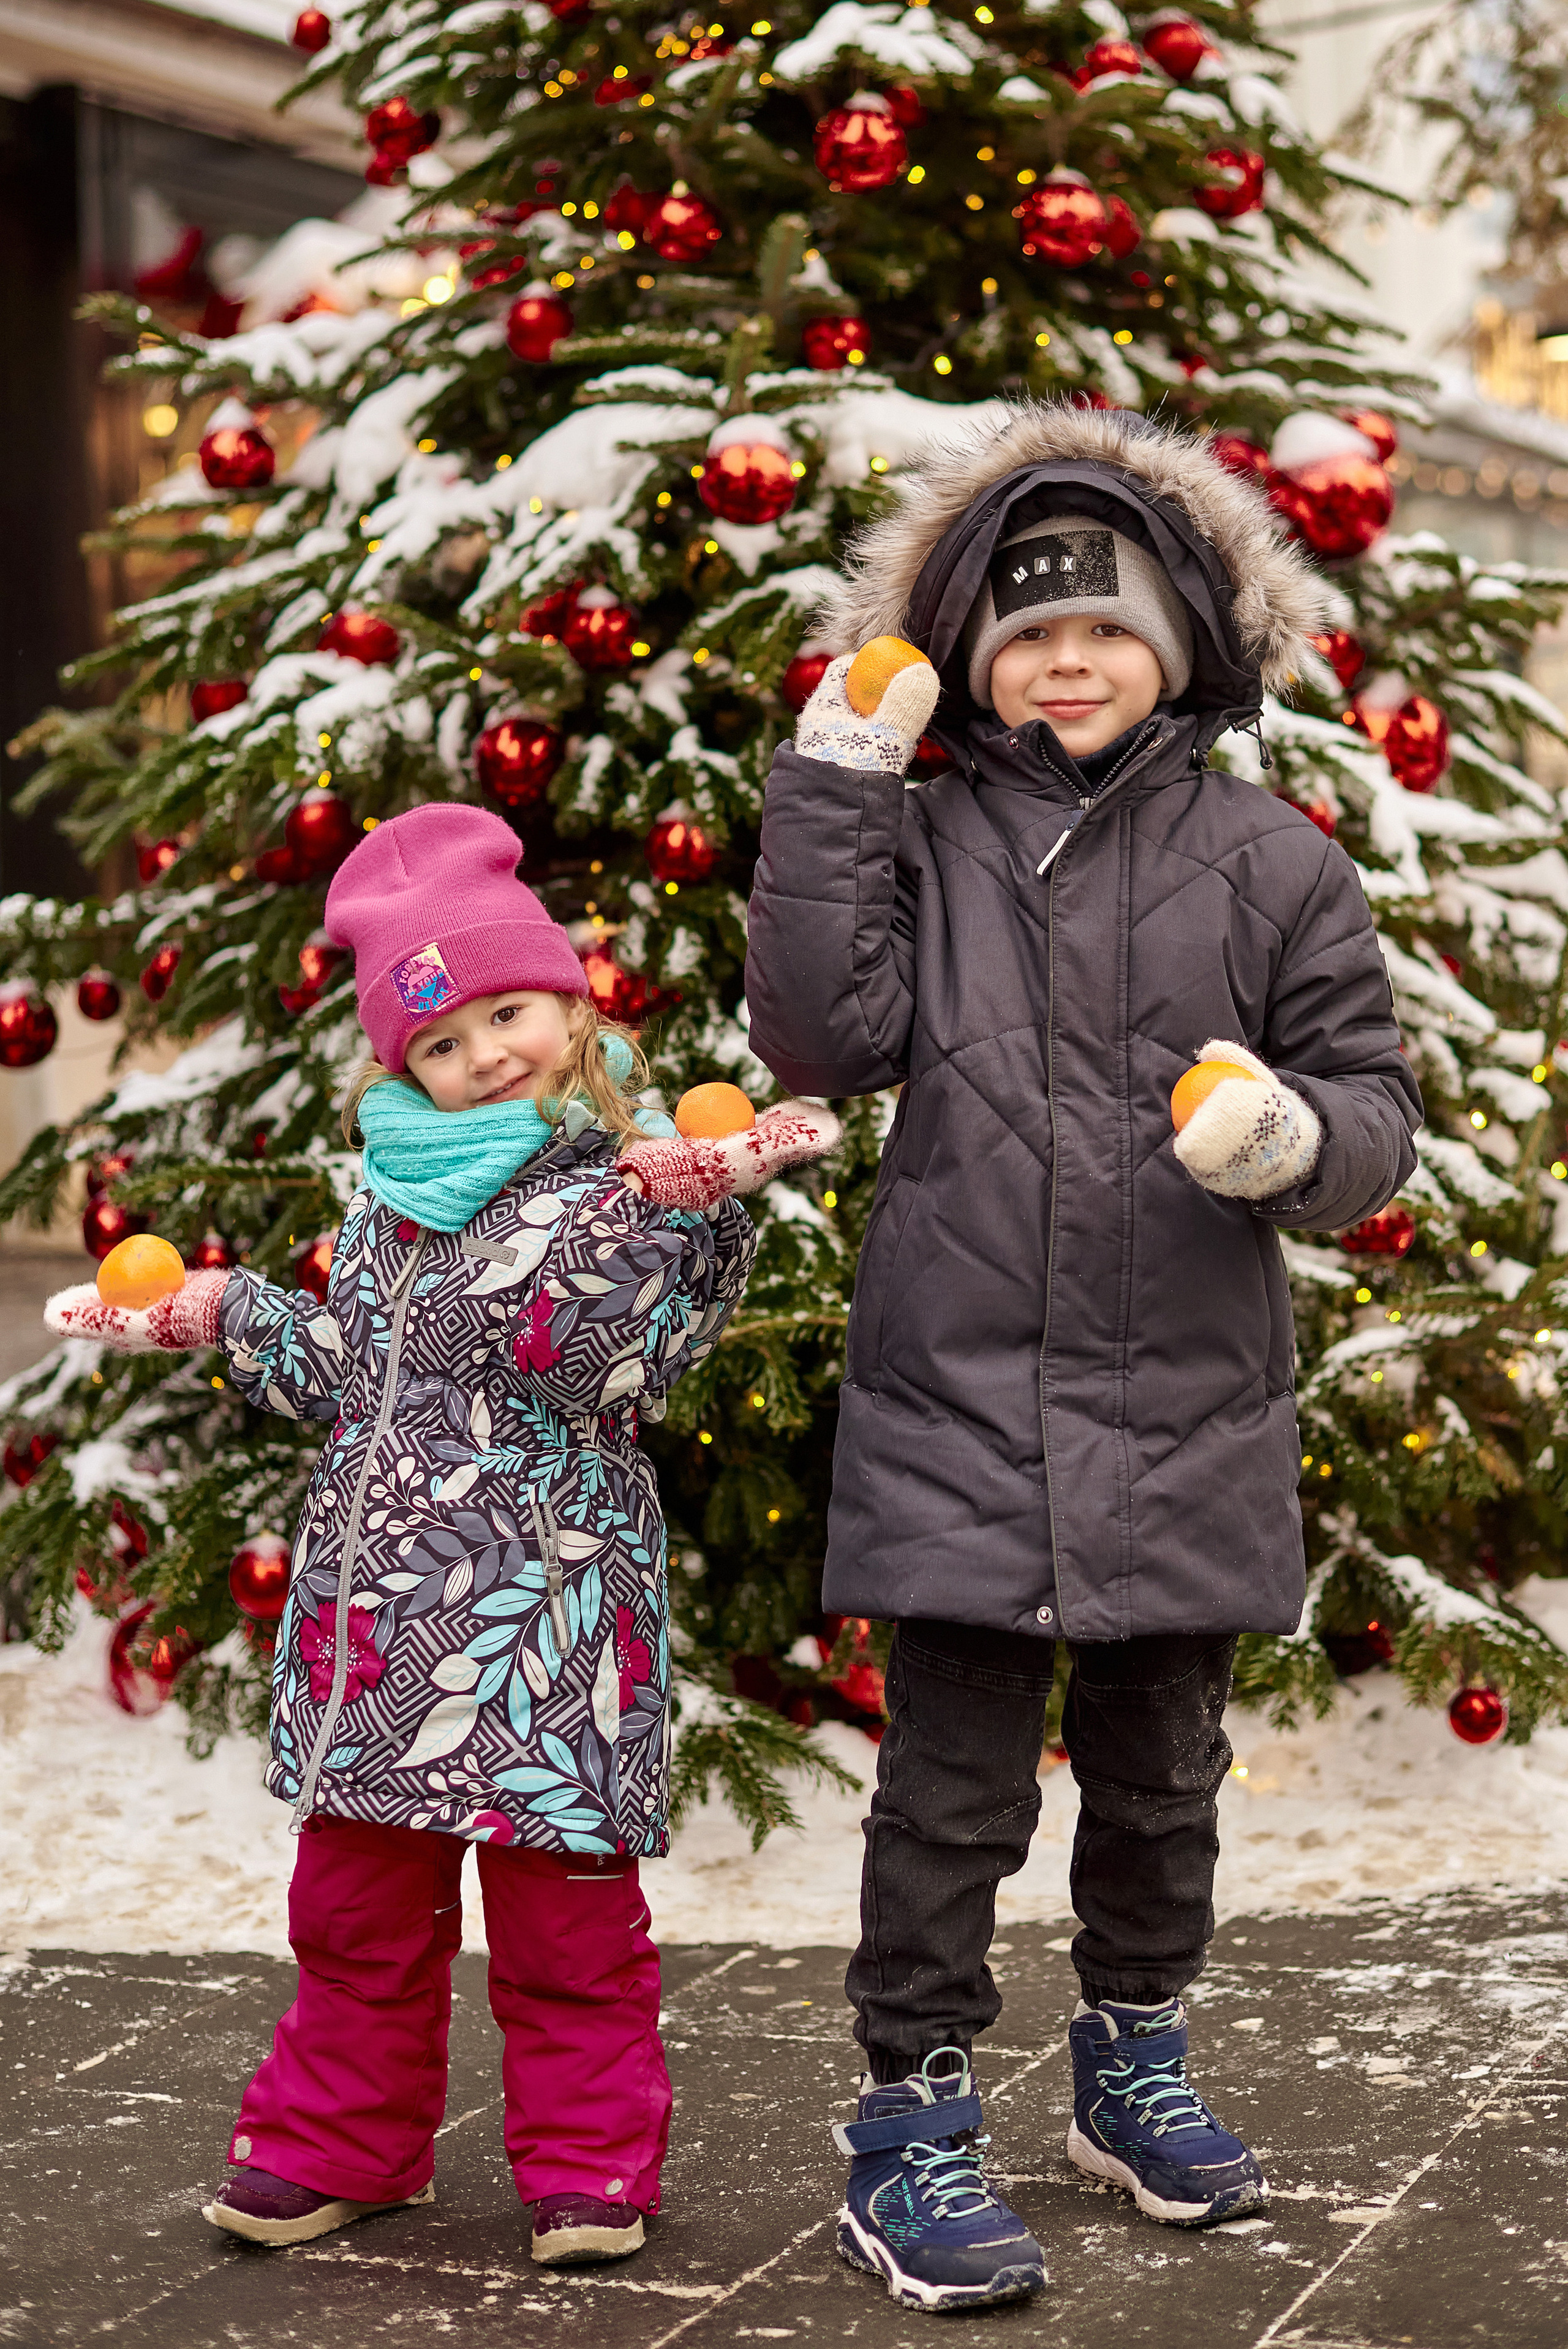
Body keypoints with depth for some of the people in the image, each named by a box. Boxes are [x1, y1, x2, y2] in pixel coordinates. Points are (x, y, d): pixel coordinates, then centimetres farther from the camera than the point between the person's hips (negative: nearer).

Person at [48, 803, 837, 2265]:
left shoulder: (634, 1179, -6)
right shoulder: (393, 1184, 12)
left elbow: (604, 1369, -22)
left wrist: (673, 1207, -34)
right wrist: (223, 1315, 19)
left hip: (546, 1599, -5)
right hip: (372, 1585, 6)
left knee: (560, 1900, 2)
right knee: (354, 1895, 14)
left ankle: (587, 2163, 18)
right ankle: (337, 2143, 30)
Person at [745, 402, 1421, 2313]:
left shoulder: (1264, 859, 1)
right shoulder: (918, 839, 1)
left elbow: (1376, 1107, 3)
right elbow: (825, 1037, -12)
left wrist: (1294, 1134, -20)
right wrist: (832, 788, -13)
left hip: (1188, 1424, 2)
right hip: (956, 1416, -2)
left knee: (1160, 1775, 18)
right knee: (952, 1786, 2)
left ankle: (1134, 2060, 39)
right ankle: (911, 2124, 17)